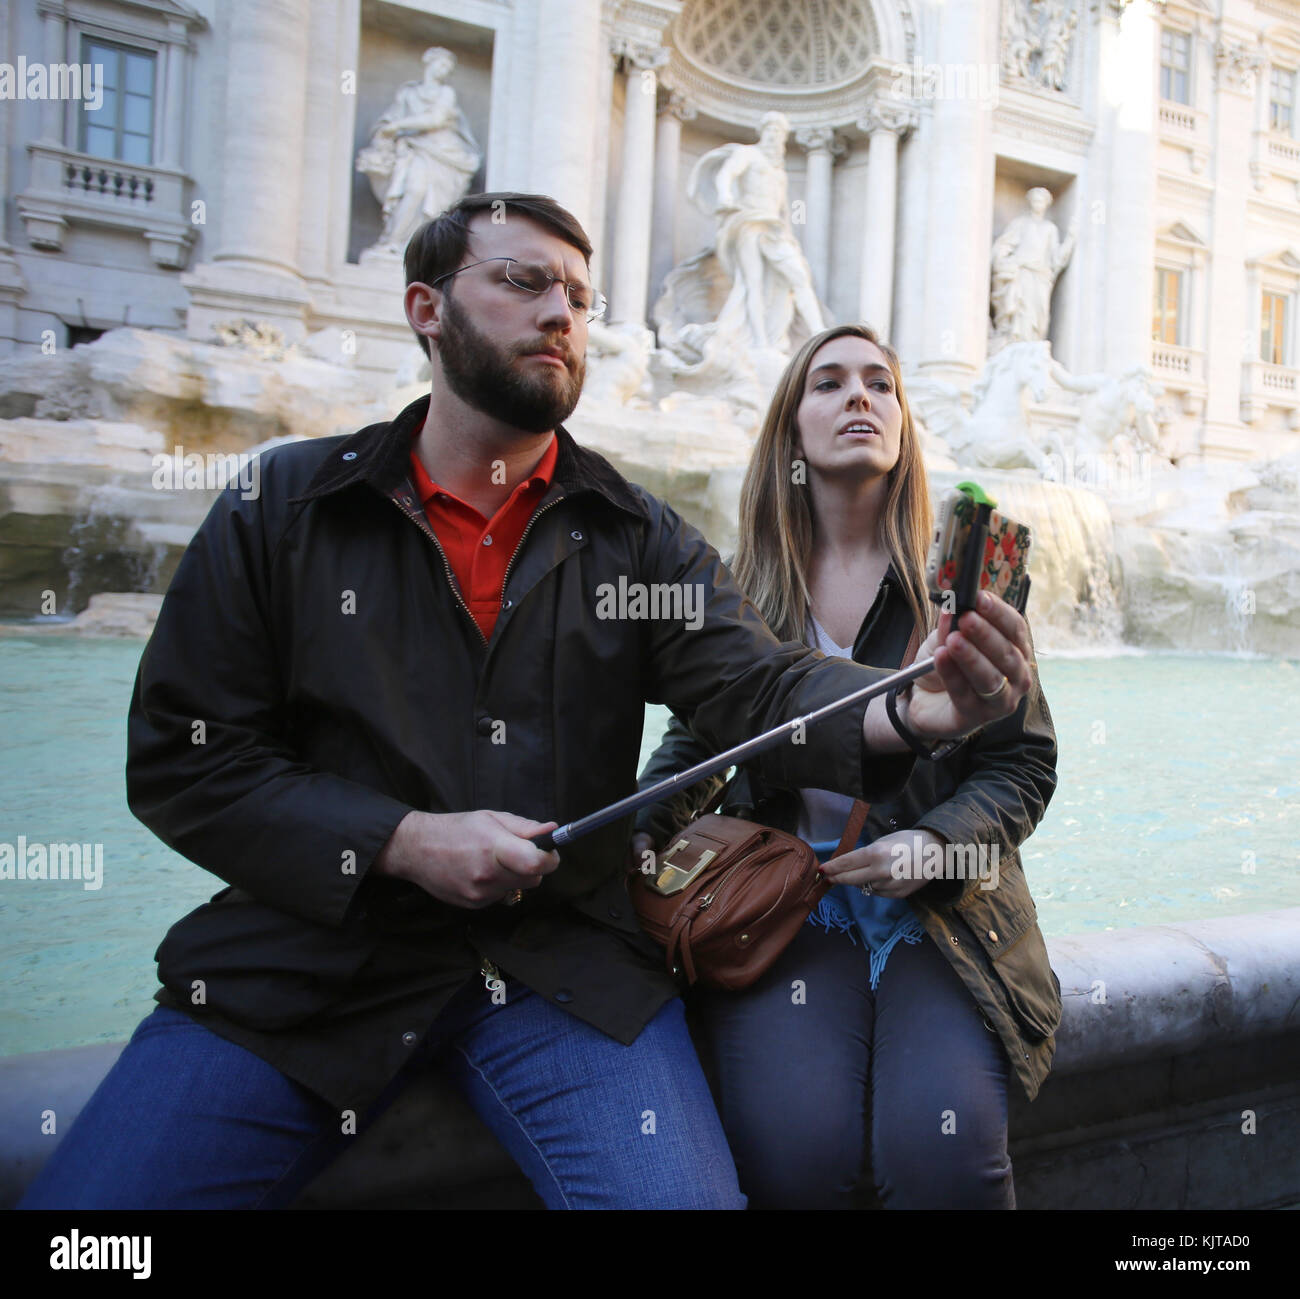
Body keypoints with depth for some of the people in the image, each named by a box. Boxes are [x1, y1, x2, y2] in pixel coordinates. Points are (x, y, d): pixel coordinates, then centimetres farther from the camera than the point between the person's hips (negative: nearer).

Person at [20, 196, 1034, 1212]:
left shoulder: (638, 536, 7)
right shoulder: (282, 506, 4)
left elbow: (756, 685, -8)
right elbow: (179, 758, 1)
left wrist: (911, 710, -31)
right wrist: (403, 841, -12)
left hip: (567, 957, 1)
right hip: (309, 954, 0)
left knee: (681, 1192, -19)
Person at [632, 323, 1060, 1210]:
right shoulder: (742, 591, 8)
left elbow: (1024, 762, 5)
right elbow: (694, 744, 18)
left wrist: (934, 845, -14)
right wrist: (640, 832, -2)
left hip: (939, 910, 0)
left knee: (946, 1151, -24)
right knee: (797, 1151, -23)